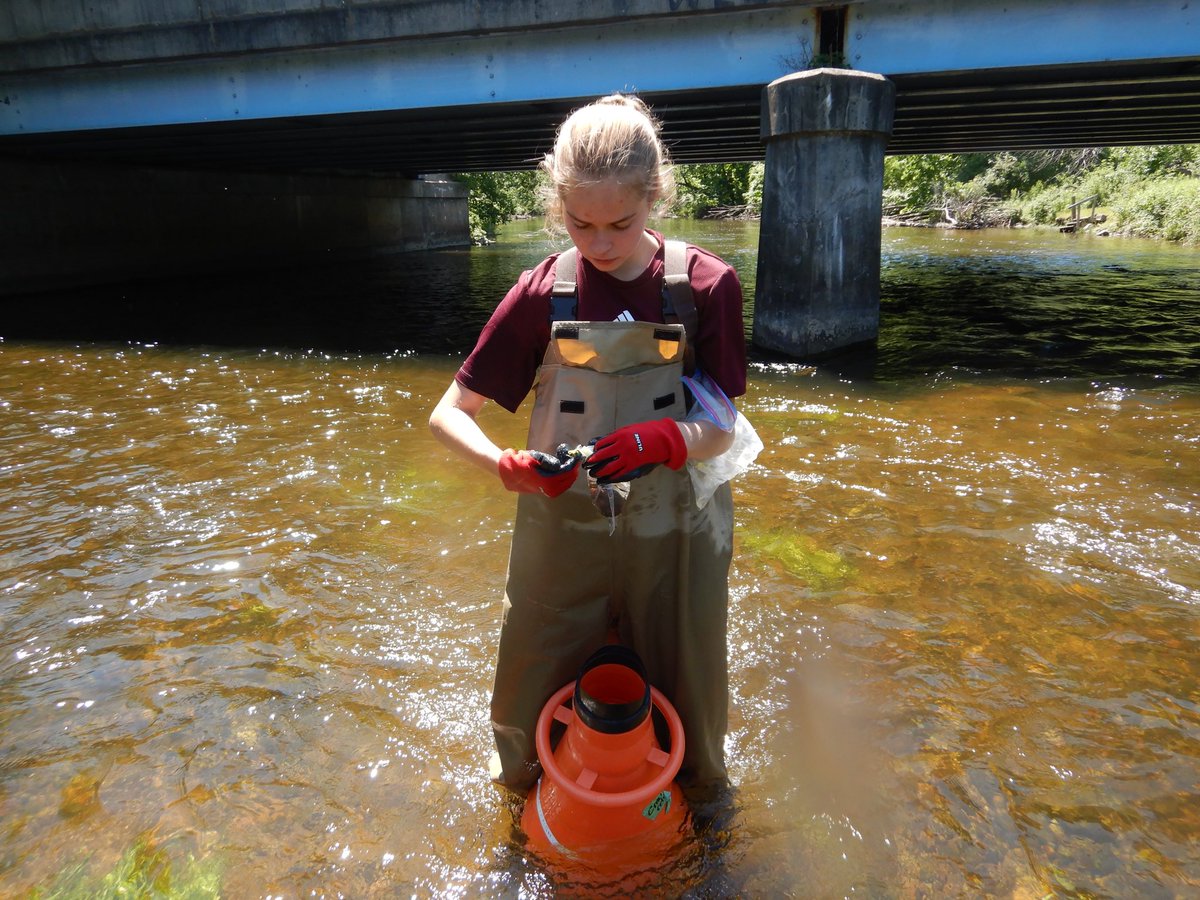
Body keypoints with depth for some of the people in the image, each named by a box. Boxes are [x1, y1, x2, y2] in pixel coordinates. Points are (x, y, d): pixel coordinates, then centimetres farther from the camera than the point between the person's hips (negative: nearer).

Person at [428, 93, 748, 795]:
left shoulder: (707, 286, -8)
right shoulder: (542, 295, -7)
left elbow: (722, 429, -6)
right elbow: (449, 414, -3)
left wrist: (662, 439, -28)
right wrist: (508, 465, -24)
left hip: (676, 533, 0)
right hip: (563, 532, 1)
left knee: (684, 697, 16)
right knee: (534, 704, 14)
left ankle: (697, 792, 52)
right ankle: (528, 789, 51)